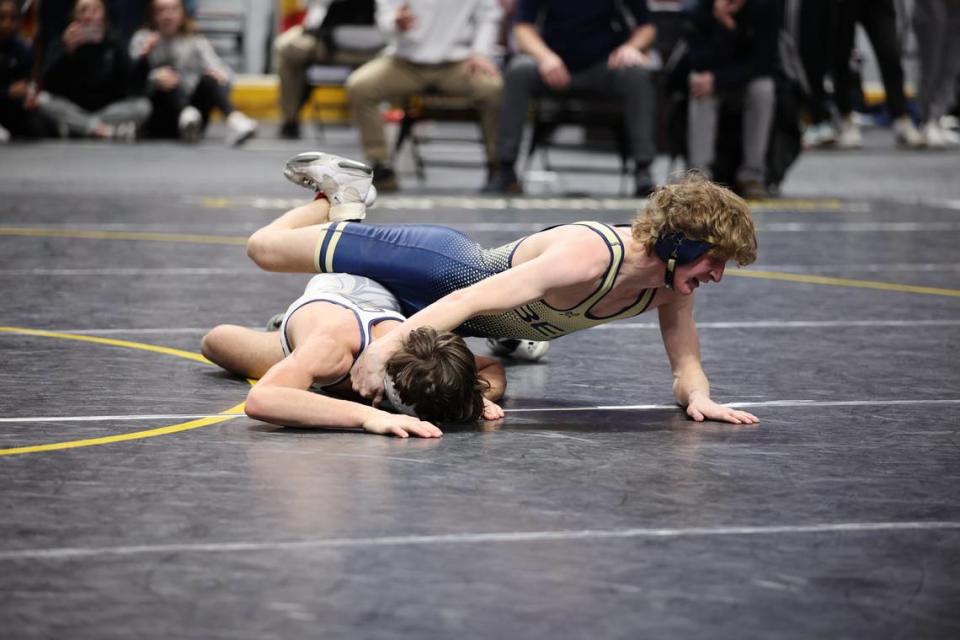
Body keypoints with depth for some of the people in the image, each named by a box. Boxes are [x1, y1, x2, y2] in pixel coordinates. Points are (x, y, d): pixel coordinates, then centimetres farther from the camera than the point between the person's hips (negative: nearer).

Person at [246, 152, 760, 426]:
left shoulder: (673, 279, -20)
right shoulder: (588, 256, -42)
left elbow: (686, 366, -12)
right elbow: (468, 299, -48)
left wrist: (697, 396, -36)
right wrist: (384, 347, -58)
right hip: (448, 268, -7)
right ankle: (342, 196, 26)